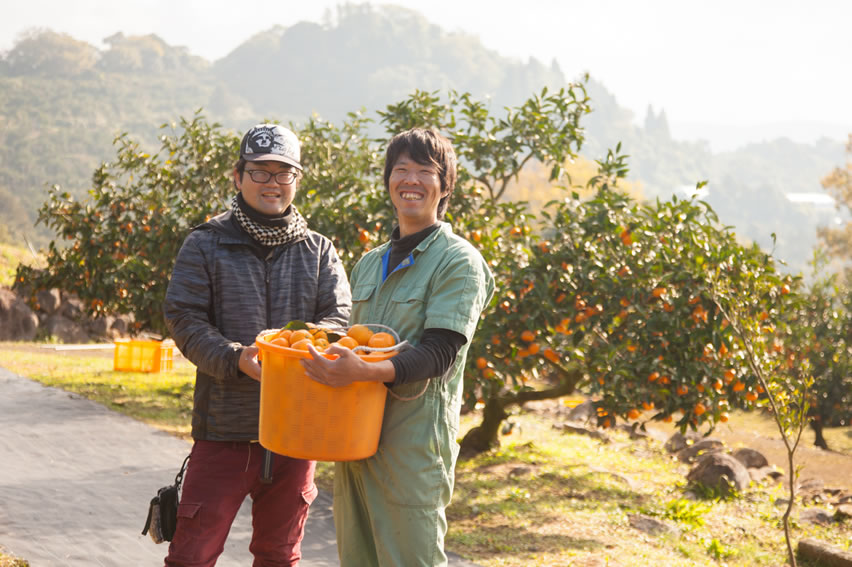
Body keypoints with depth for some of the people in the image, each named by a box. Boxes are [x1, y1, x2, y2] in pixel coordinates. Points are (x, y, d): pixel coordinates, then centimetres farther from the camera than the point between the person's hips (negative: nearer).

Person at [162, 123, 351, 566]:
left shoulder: (319, 252, 8)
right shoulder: (205, 245, 1)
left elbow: (340, 319, 0)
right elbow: (184, 319, -5)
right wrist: (237, 359, -22)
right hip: (224, 428, -3)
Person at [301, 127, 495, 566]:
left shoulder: (458, 262, -4)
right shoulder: (370, 263, 18)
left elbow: (440, 353, -15)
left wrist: (367, 372, -30)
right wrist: (331, 362, 2)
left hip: (414, 443, -7)